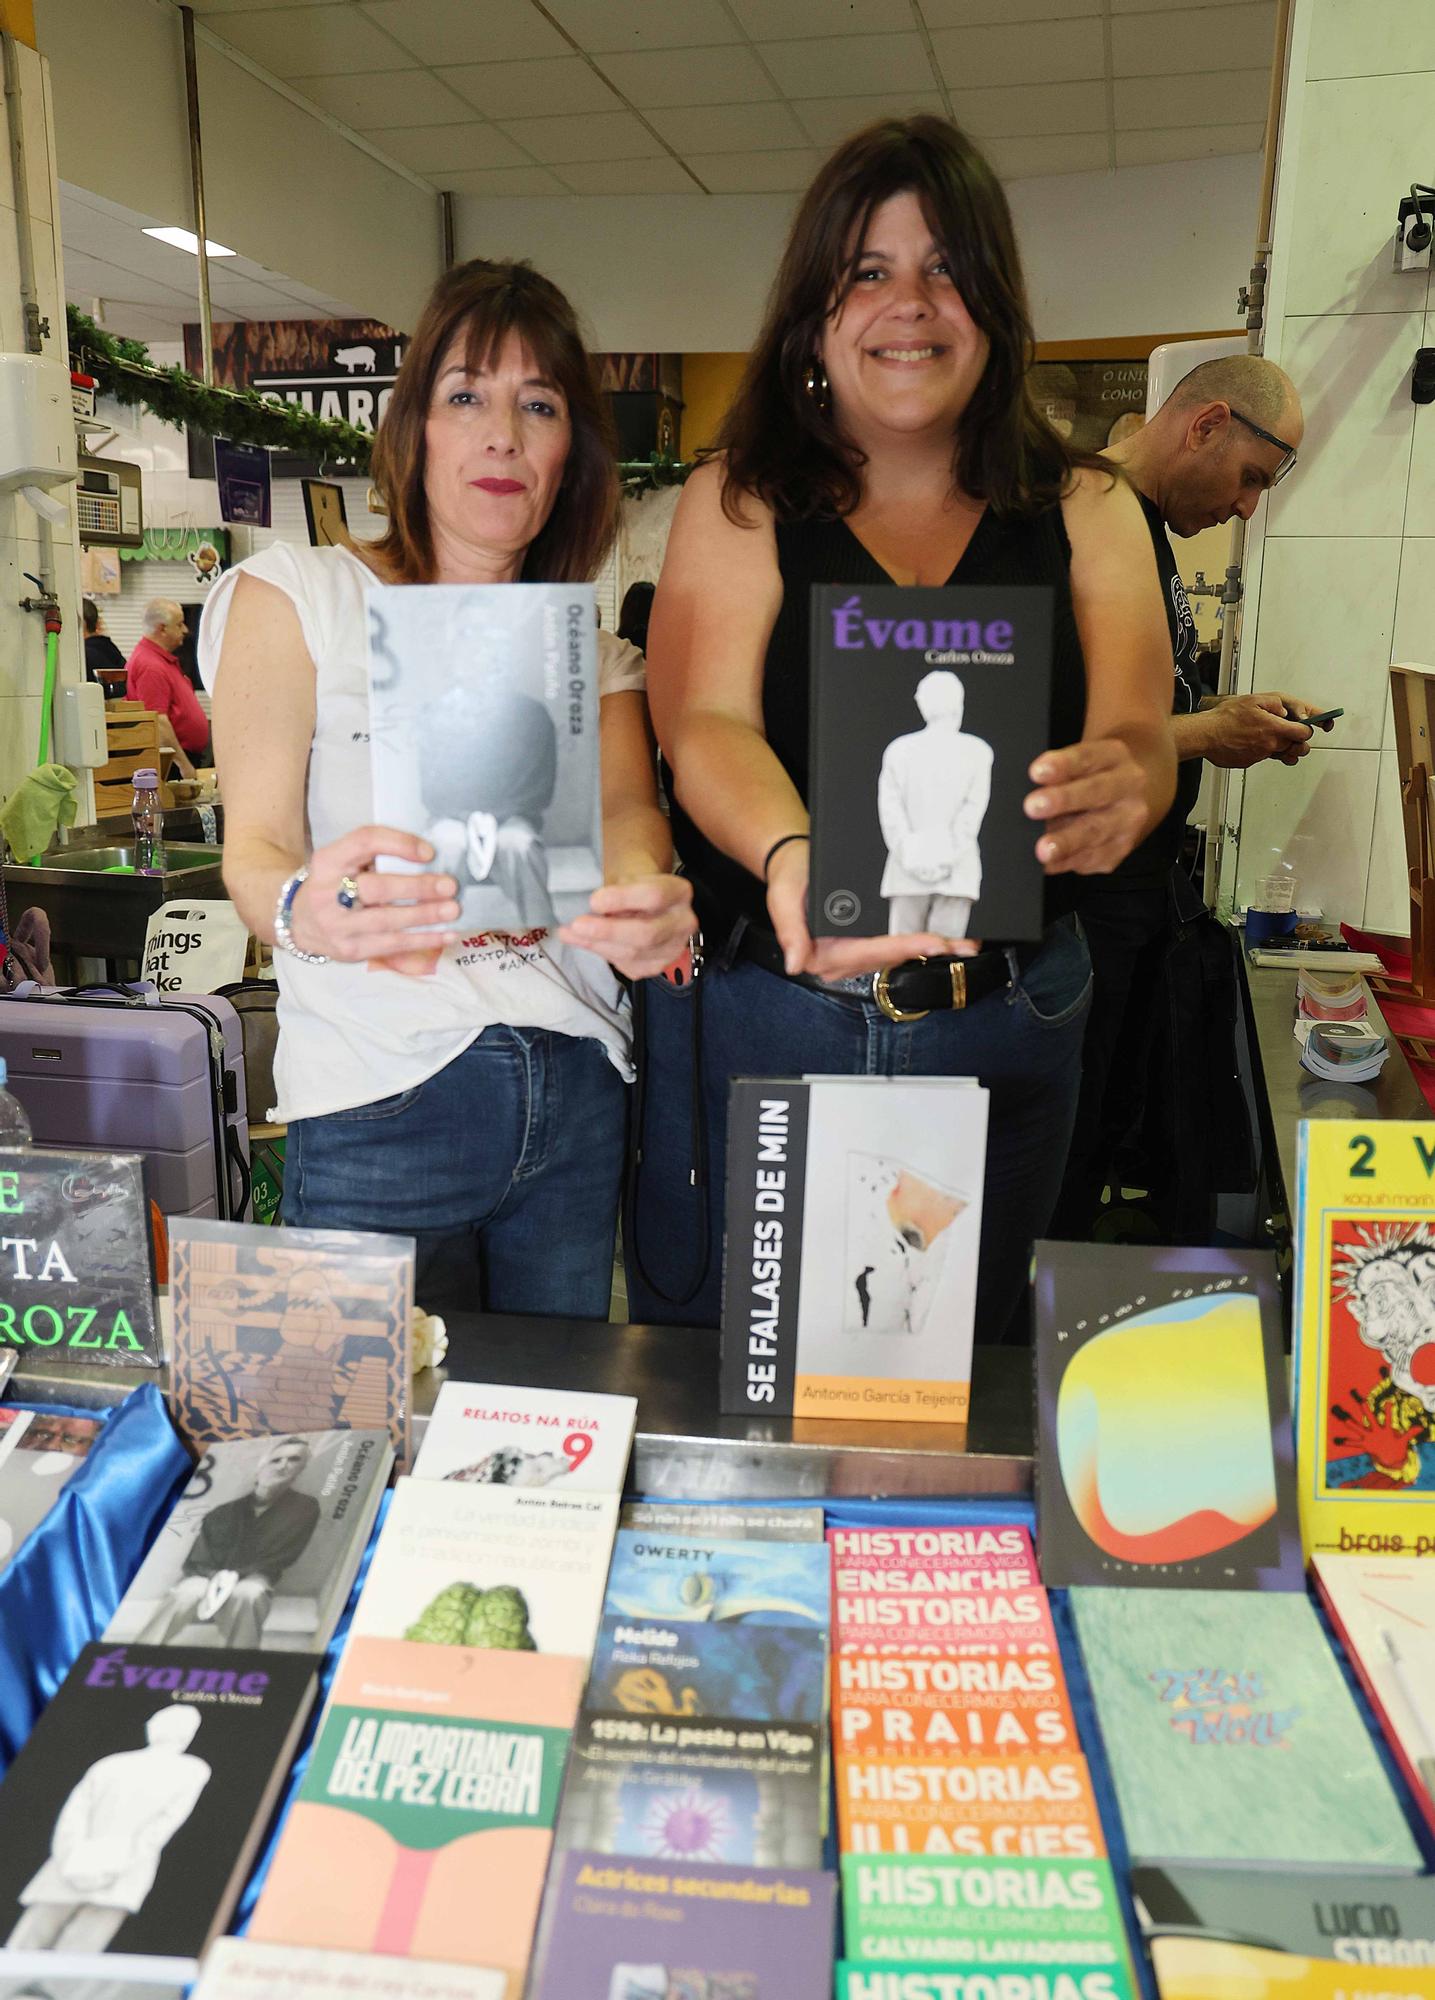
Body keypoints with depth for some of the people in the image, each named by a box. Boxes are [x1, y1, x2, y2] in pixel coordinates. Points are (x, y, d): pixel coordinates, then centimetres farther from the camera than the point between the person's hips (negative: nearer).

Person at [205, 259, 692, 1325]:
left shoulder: (592, 653, 14)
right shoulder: (294, 594, 2)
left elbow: (627, 807, -5)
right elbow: (253, 842, -8)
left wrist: (643, 895, -30)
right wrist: (303, 909, -32)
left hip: (577, 1096, 4)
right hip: (382, 1103, -3)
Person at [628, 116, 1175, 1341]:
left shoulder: (1085, 513, 5)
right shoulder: (739, 503, 0)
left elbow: (1139, 736, -7)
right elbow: (707, 723, -13)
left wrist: (1115, 791, -32)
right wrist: (793, 858, -35)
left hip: (1005, 1031, 2)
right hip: (757, 1014, -1)